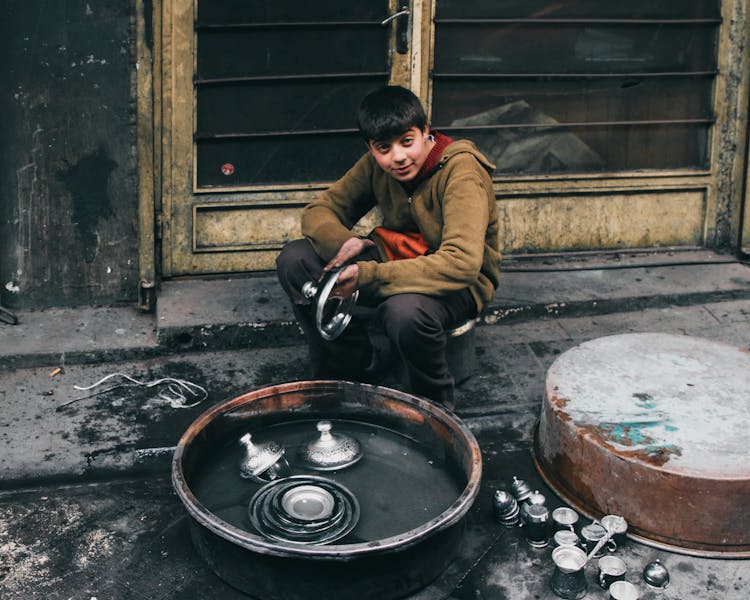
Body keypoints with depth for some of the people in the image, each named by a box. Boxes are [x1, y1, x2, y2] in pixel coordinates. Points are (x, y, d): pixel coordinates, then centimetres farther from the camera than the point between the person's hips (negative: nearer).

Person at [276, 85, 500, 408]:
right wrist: (341, 242, -24)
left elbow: (462, 264, -36)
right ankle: (356, 368, 4)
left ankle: (435, 402, -9)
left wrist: (368, 275, -37)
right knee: (294, 260, -10)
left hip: (458, 284, -6)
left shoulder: (461, 171, -24)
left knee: (405, 310, -42)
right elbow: (318, 211, 2)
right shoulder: (376, 164, -5)